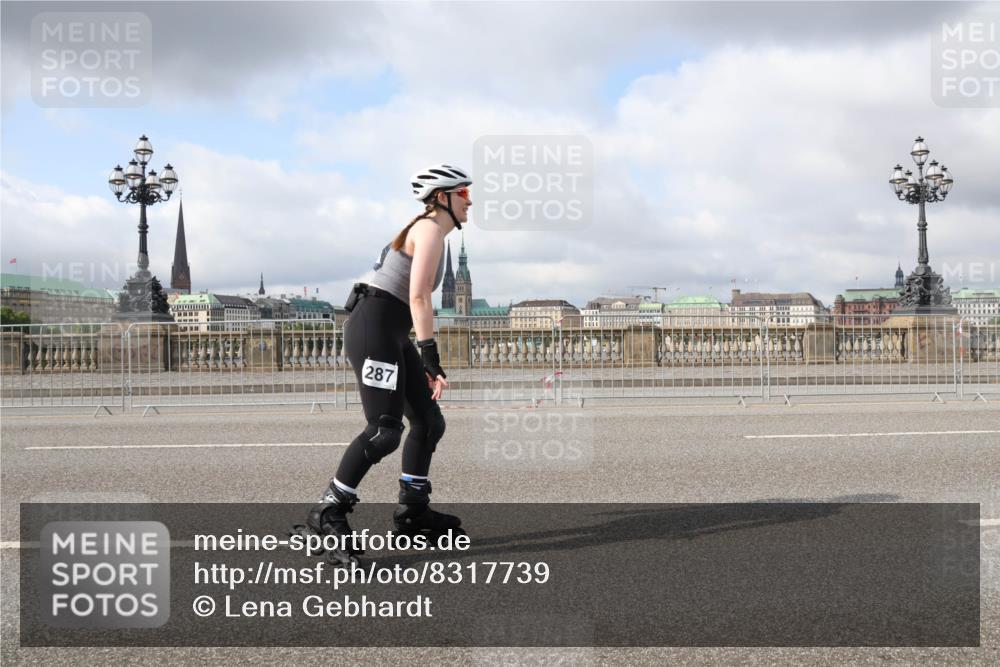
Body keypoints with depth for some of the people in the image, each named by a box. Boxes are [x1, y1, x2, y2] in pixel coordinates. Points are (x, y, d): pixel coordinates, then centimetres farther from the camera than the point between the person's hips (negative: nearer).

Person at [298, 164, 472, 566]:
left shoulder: (428, 231, 21)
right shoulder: (431, 229, -9)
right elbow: (419, 297, -19)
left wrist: (424, 360, 27)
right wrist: (432, 359, -22)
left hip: (393, 334, 10)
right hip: (373, 328, -10)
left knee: (429, 422, 10)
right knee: (385, 430, -17)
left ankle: (412, 511, 20)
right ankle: (328, 514, -10)